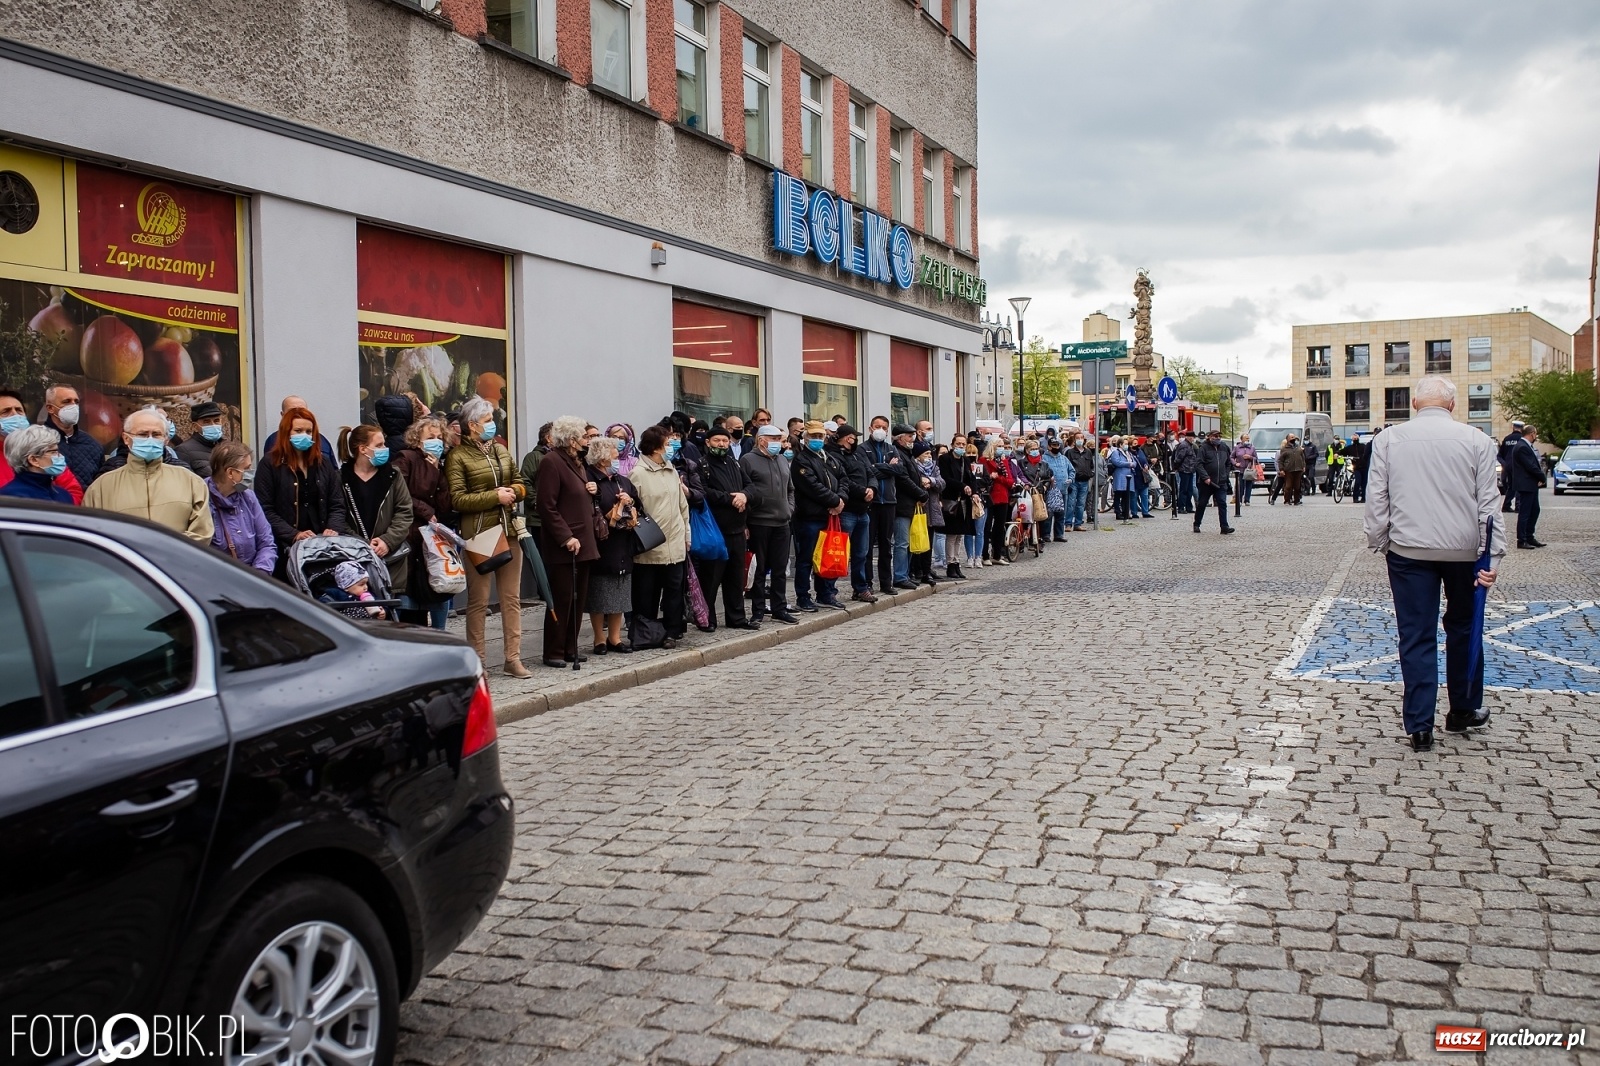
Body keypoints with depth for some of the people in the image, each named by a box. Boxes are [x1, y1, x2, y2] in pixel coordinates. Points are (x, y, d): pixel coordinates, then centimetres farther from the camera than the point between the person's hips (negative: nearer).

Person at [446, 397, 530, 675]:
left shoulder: (501, 450, 14)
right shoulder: (457, 456, -4)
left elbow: (521, 484, 19)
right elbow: (457, 499, -12)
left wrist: (512, 492, -3)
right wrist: (495, 497, -14)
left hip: (509, 531, 6)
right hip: (478, 535, -6)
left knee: (512, 598, 6)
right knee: (478, 600, 1)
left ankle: (513, 658, 11)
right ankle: (476, 660, 9)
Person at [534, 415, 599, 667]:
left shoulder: (575, 462, 17)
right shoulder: (551, 462, -12)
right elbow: (547, 506, -18)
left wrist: (594, 489, 8)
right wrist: (566, 537, -22)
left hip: (583, 543, 9)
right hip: (562, 547, -9)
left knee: (578, 599, 11)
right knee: (561, 600, -4)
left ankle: (570, 649, 19)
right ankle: (553, 653, 5)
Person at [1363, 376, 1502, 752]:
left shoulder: (1388, 439, -2)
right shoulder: (1476, 440, -2)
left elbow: (1376, 498, -1)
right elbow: (1489, 503, -3)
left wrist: (1378, 542, 8)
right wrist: (1493, 556, -2)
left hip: (1408, 550, -1)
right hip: (1464, 550, 1)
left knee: (1416, 636, 3)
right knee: (1463, 628, 20)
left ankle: (1420, 727, 4)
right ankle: (1463, 711, 31)